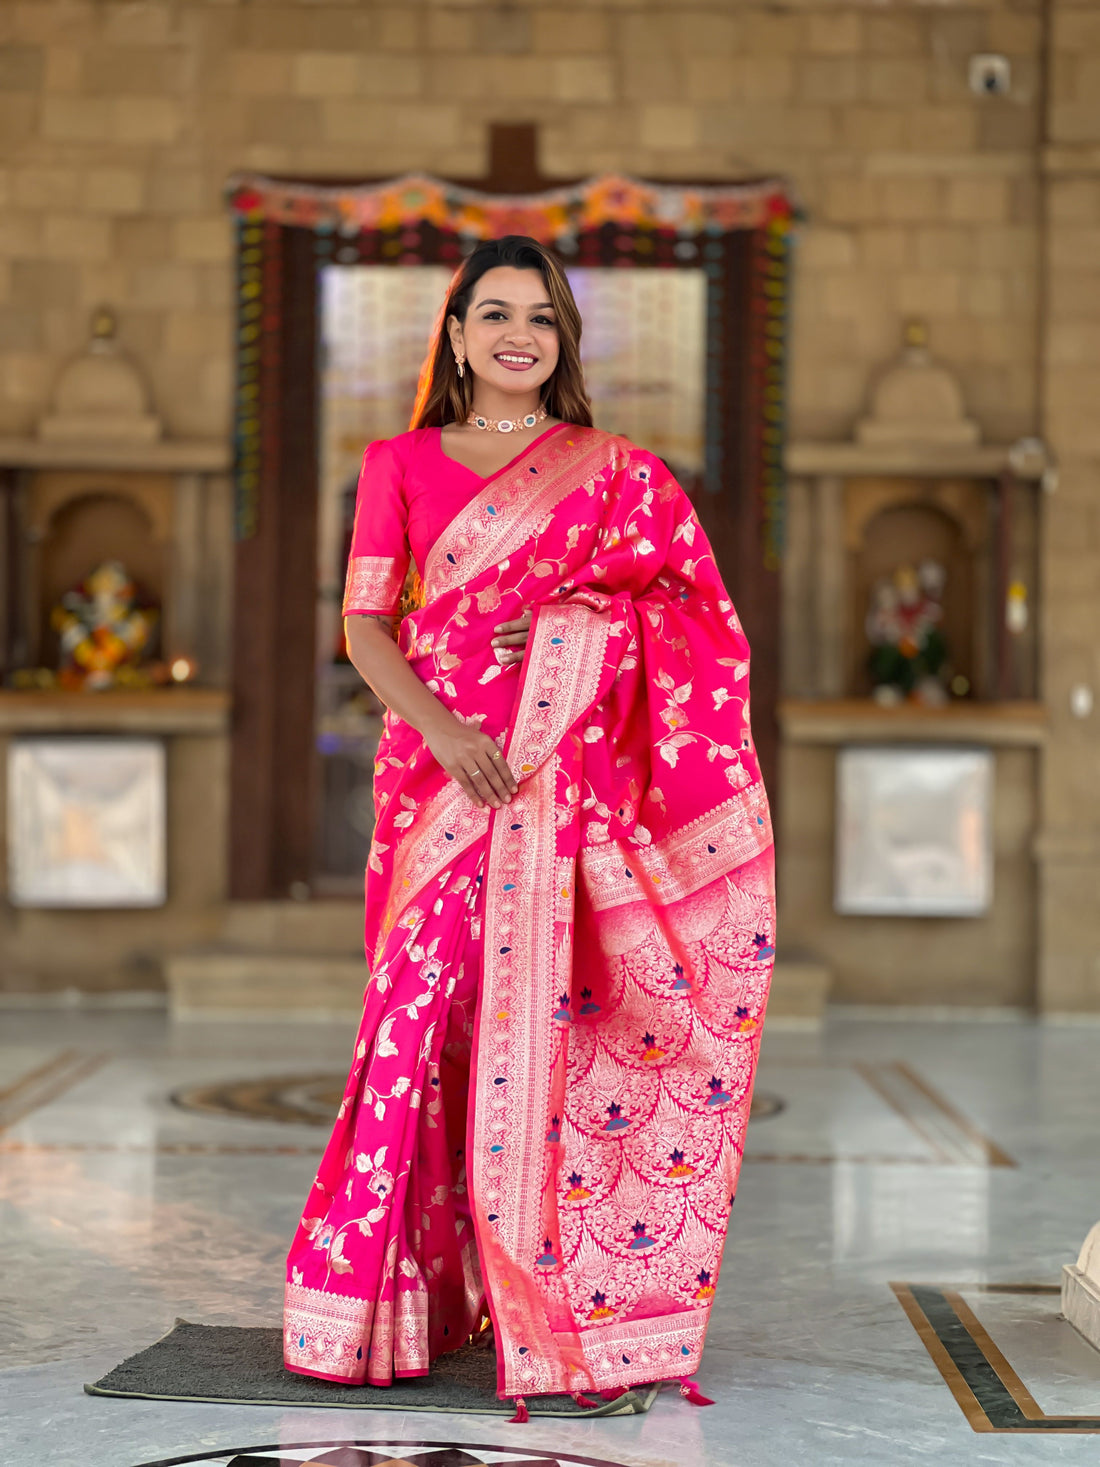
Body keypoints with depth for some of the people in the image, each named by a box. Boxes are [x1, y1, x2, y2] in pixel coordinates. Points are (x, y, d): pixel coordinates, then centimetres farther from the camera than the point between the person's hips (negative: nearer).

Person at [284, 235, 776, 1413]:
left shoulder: (615, 471, 11)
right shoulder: (400, 464, 12)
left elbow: (691, 618, 9)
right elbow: (364, 624, 3)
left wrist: (580, 620, -8)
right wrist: (440, 724, -13)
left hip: (566, 777, 0)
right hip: (439, 765, 1)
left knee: (541, 1013, -6)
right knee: (429, 1008, -5)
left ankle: (547, 1292, 2)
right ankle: (402, 1290, 4)